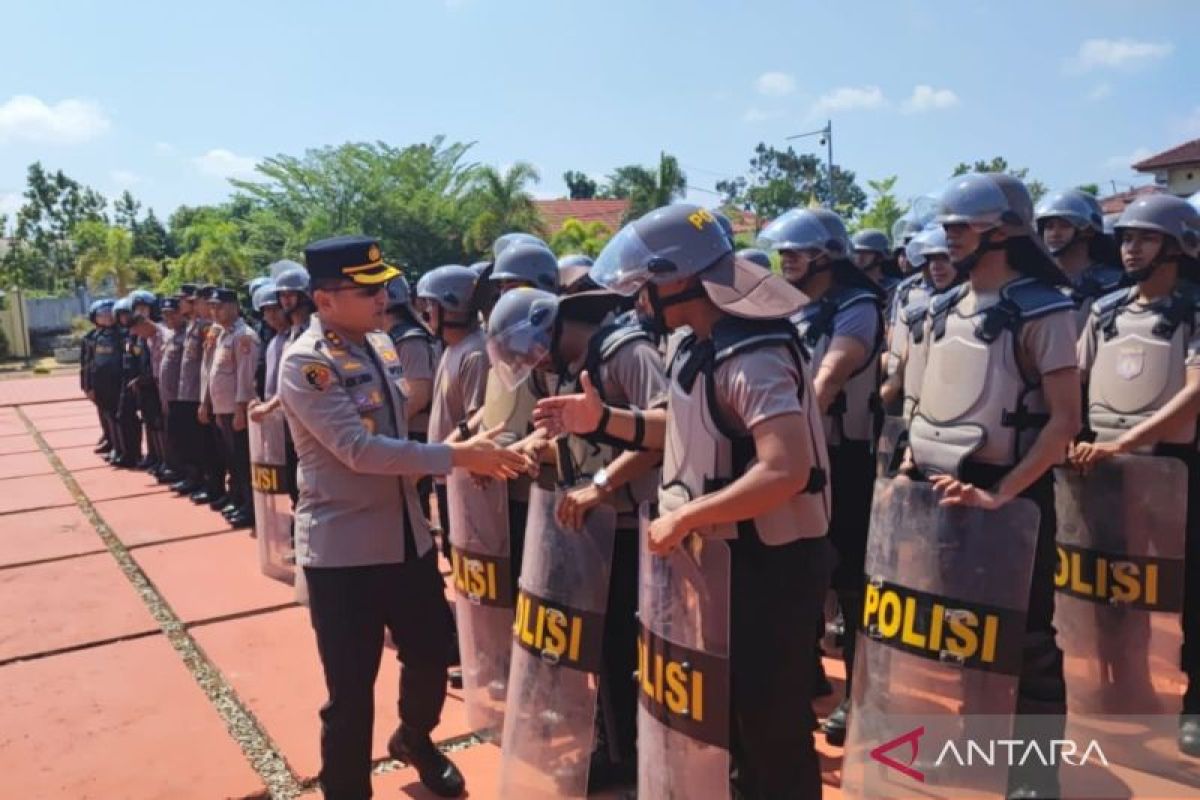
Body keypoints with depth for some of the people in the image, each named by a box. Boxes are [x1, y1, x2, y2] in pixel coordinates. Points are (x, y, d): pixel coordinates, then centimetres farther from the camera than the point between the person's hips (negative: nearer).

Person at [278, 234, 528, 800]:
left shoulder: (382, 344, 6)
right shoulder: (304, 363, -18)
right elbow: (360, 450, -26)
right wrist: (457, 456, -27)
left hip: (407, 535, 7)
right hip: (343, 548, -7)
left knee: (432, 651, 20)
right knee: (351, 688, 5)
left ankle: (414, 739, 49)